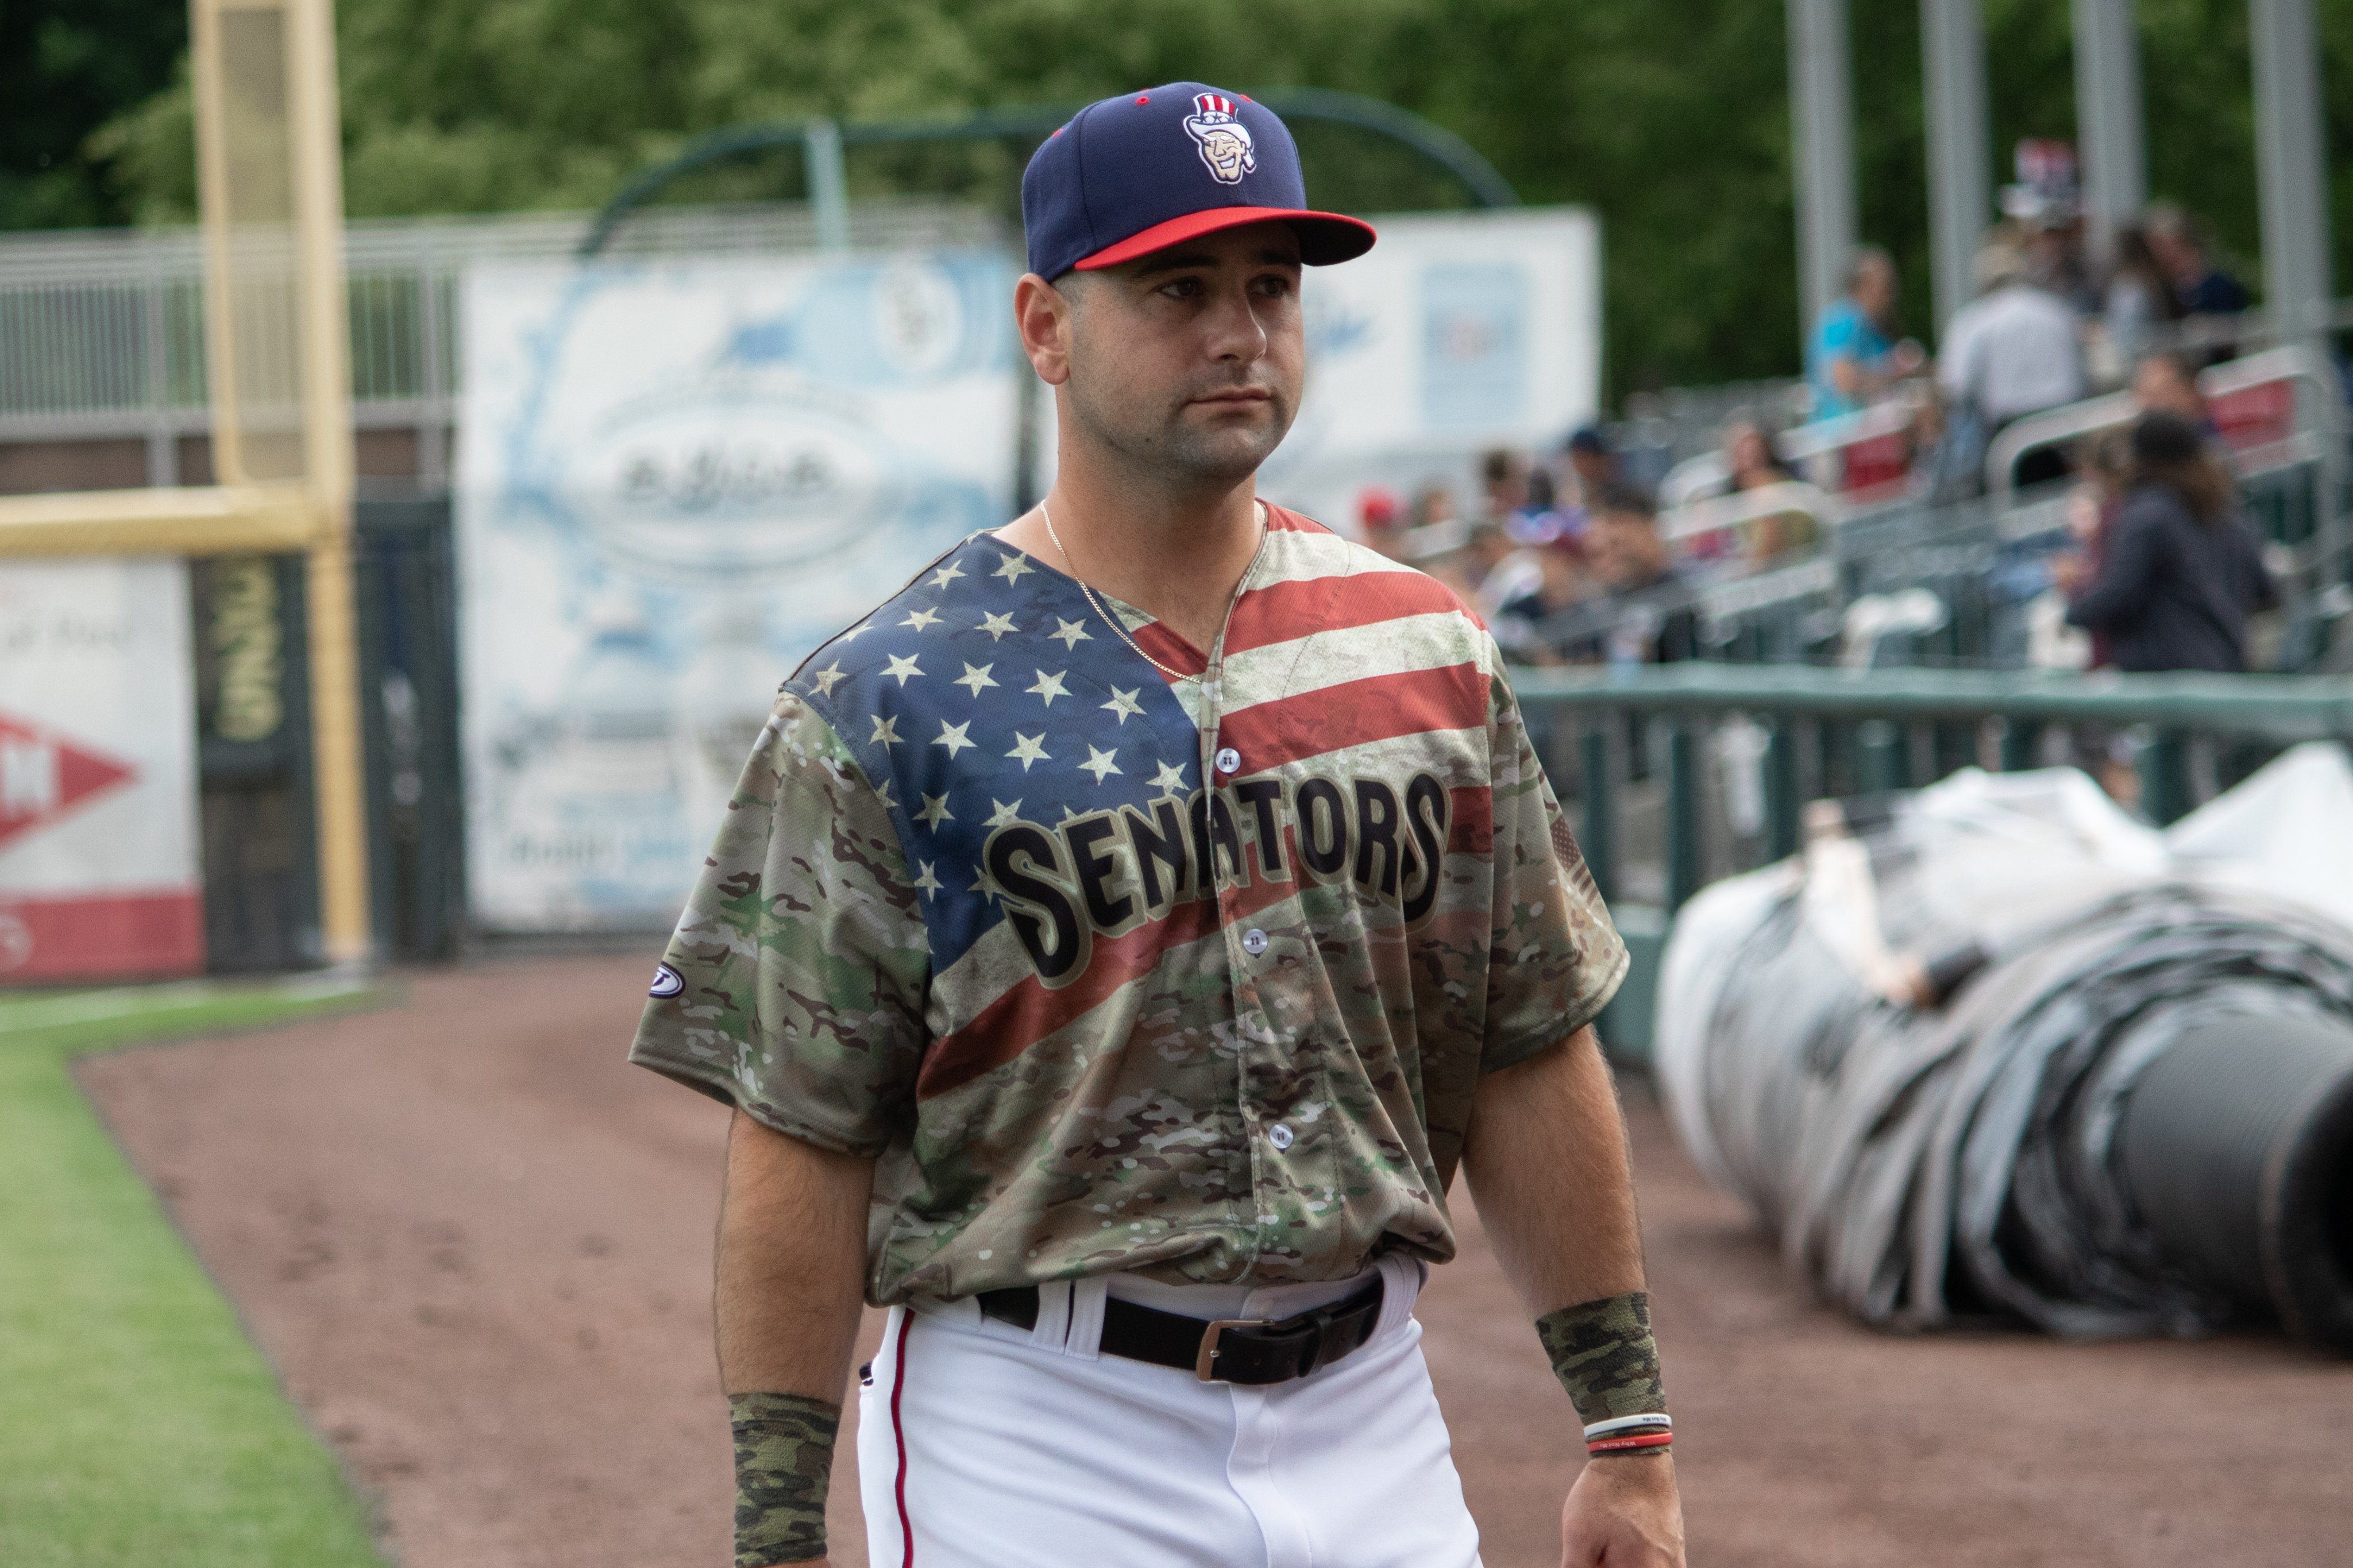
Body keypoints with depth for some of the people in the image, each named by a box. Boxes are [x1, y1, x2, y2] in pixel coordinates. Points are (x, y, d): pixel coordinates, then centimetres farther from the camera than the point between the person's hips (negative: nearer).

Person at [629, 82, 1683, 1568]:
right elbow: (802, 1144, -7)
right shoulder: (884, 705, -5)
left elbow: (1530, 1055, 11)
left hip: (1371, 1423, 4)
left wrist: (1629, 1433, 8)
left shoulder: (1428, 652, 8)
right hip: (1039, 1445, -4)